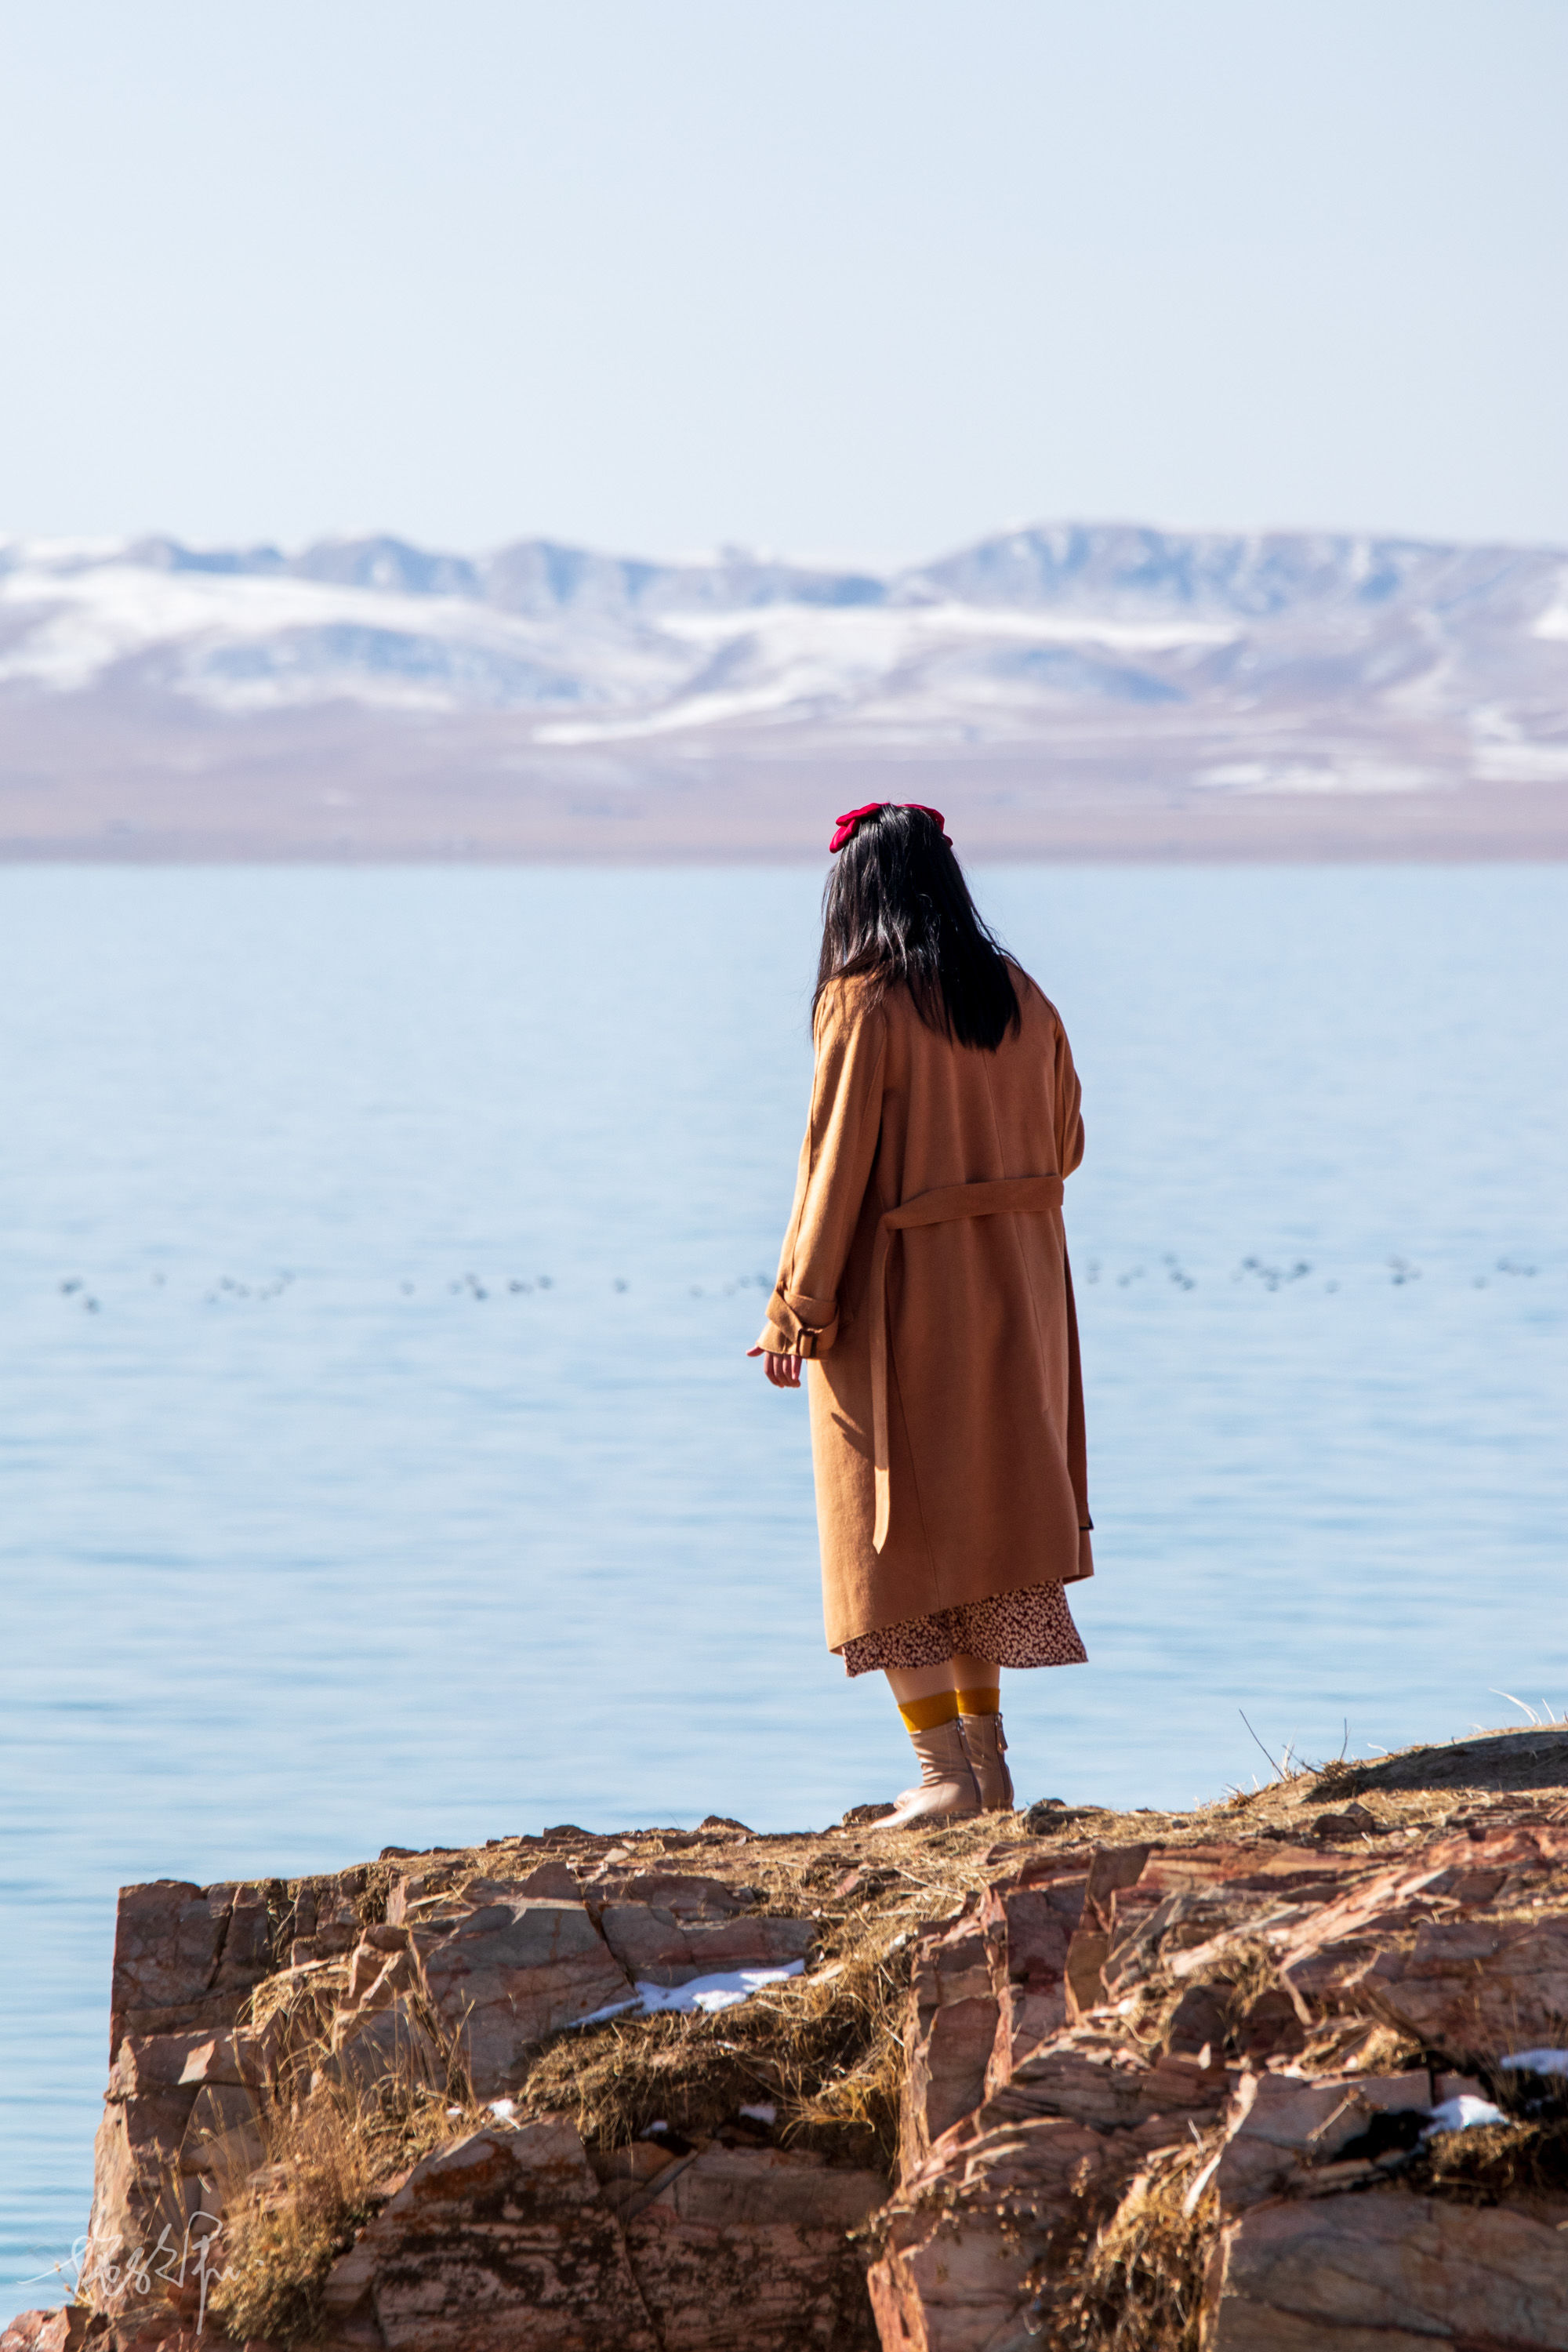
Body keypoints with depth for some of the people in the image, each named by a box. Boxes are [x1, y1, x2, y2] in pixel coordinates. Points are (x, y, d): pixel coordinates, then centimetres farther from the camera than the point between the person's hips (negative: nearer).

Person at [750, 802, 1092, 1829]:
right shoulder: (1023, 1001, 3)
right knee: (984, 1522, 16)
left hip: (900, 1297, -6)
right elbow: (1064, 1145, 11)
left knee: (892, 1538, 3)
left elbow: (835, 1165, -14)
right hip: (1017, 1291, 6)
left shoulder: (865, 1006, -13)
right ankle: (988, 1760, 16)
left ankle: (946, 1771, -3)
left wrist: (799, 1310, -9)